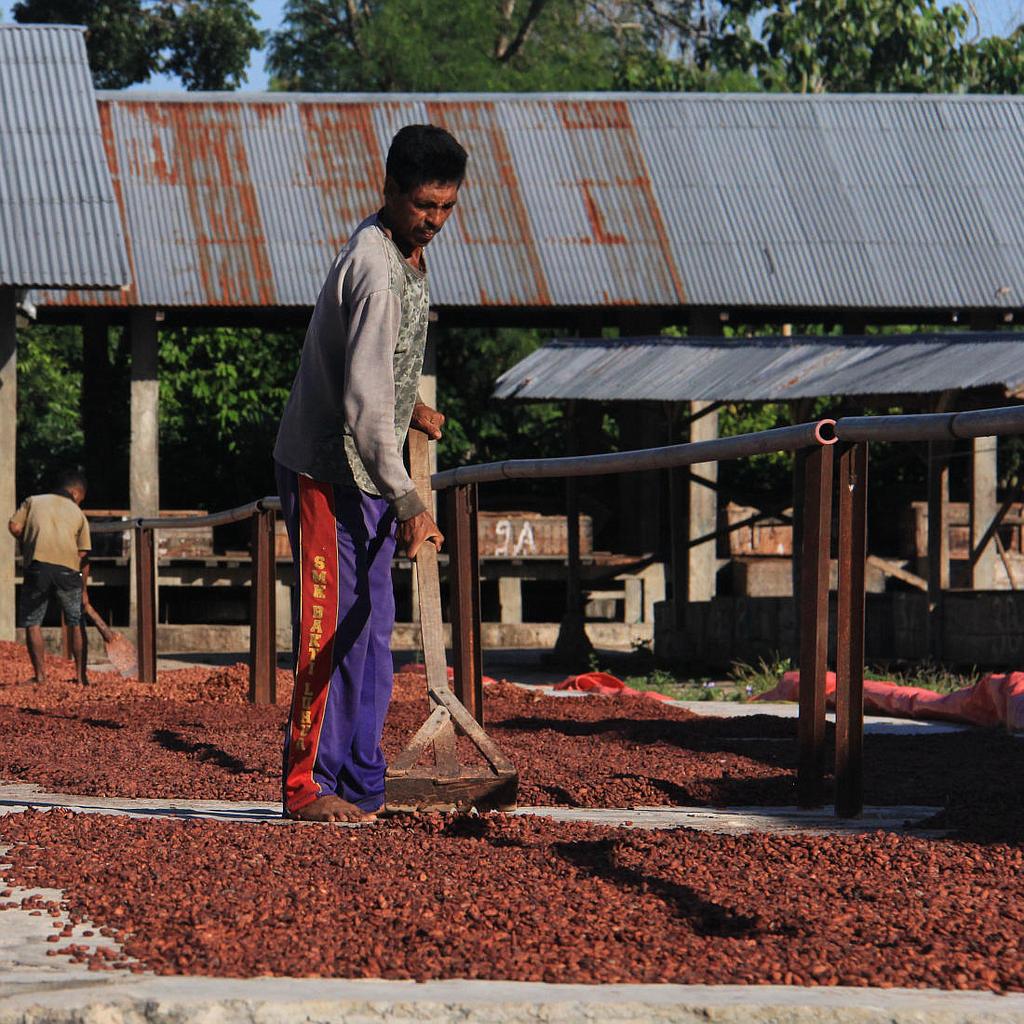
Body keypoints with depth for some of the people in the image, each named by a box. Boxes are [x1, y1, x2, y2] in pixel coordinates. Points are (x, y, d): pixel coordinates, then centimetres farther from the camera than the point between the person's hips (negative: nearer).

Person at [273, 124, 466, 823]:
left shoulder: (406, 255, 10)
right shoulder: (375, 269, -22)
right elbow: (364, 403, -26)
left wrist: (410, 406, 29)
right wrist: (408, 502, -27)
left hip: (367, 475, 10)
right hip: (330, 471, -10)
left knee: (372, 630, 9)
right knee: (331, 627, -8)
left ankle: (361, 789, 14)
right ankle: (308, 788, -4)